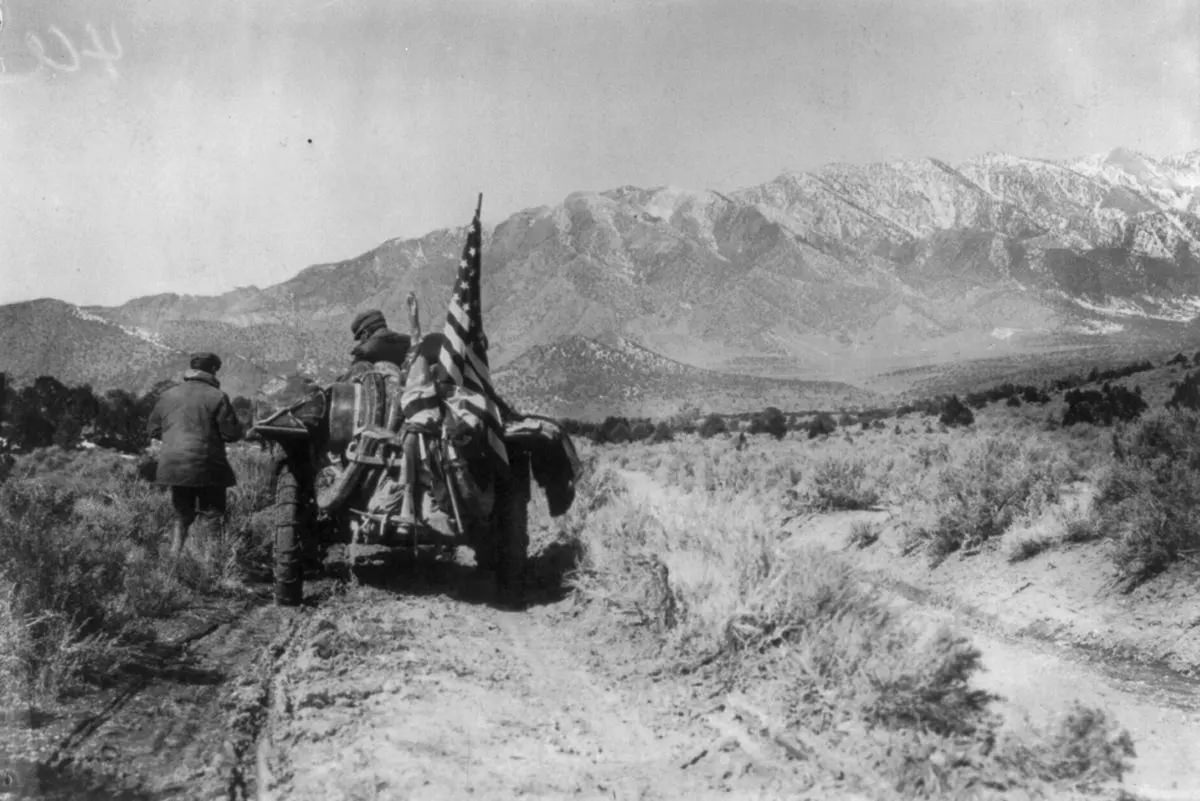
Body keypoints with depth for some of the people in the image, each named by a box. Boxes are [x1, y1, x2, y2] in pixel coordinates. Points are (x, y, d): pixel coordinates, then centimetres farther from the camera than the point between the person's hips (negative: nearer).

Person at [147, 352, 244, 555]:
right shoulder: (217, 397, -8)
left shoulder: (168, 395, 8)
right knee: (213, 517, 4)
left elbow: (153, 430, 15)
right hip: (206, 467, -5)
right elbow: (232, 434, -9)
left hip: (173, 466, 5)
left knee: (182, 517, 19)